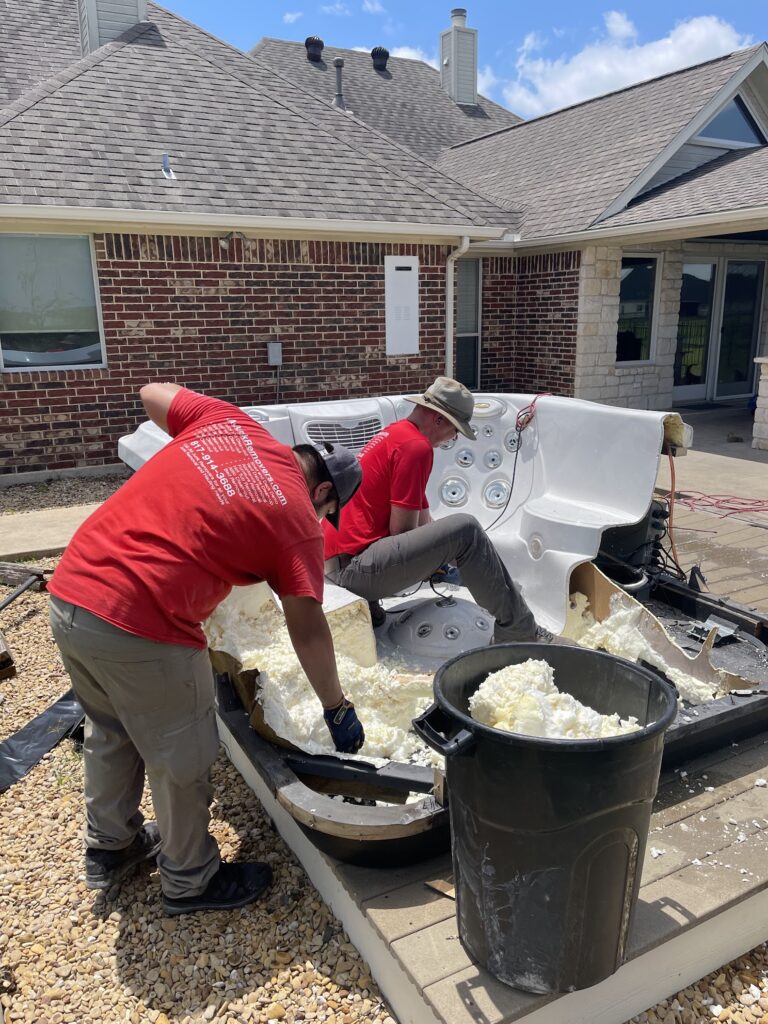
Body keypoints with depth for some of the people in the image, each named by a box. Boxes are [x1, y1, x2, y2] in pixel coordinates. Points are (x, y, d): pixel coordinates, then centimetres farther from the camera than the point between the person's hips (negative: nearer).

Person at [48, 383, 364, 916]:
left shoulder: (228, 420, 8)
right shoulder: (299, 521, -6)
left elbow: (153, 393, 21)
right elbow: (308, 630, -4)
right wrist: (337, 708, 9)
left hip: (69, 591, 8)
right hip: (140, 628, -8)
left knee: (110, 731, 29)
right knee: (182, 760, 16)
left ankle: (109, 849, 51)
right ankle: (191, 881, 39)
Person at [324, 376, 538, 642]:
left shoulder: (393, 433, 19)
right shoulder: (417, 446, -13)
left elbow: (421, 516, 22)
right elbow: (403, 530, -13)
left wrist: (446, 554, 17)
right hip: (354, 567, -11)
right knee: (465, 528, -19)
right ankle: (518, 632, -9)